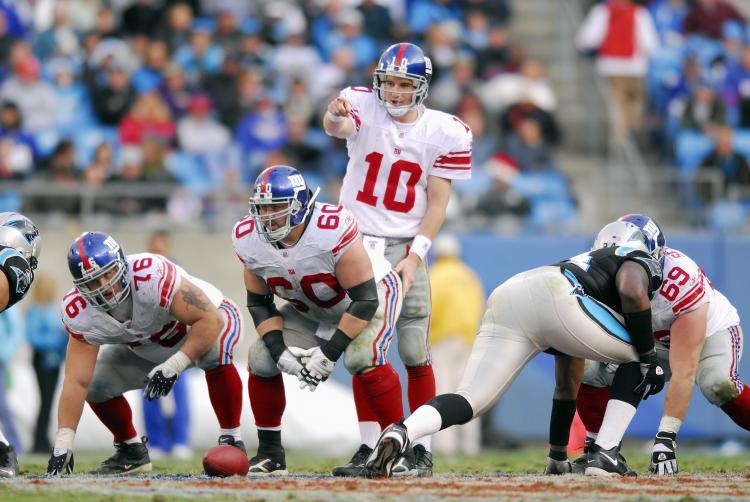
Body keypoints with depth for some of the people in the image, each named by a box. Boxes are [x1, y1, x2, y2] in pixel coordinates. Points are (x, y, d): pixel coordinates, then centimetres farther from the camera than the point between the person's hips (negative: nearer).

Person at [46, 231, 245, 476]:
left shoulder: (151, 275, -42)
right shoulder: (80, 314, -25)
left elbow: (210, 320, -39)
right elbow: (77, 381, -24)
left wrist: (174, 366, -46)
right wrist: (63, 444, -31)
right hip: (146, 349, 5)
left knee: (215, 355, -38)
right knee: (95, 385, -9)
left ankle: (231, 441, -22)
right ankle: (132, 452, 16)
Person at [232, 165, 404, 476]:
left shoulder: (333, 230, -38)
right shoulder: (249, 240, -20)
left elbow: (364, 300, -32)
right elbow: (259, 303, -6)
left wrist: (330, 352, -32)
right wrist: (280, 350, -21)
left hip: (372, 292, -6)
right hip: (311, 309, 6)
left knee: (363, 357, -32)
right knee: (261, 359, -8)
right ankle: (270, 454, 8)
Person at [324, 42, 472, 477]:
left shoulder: (445, 133, -3)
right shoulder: (363, 106, -6)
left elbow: (437, 204, -2)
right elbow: (338, 127, -30)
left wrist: (415, 257, -12)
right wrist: (335, 117, -55)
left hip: (406, 247, 0)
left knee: (415, 352, -6)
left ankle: (420, 446, 4)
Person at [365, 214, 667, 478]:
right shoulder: (637, 258, 29)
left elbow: (566, 383, 49)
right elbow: (631, 291, 0)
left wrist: (558, 454, 53)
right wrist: (648, 357, 10)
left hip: (505, 303, 6)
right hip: (554, 297, -6)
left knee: (469, 402, 1)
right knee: (636, 357, 16)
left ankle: (402, 433, -27)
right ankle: (605, 455, 4)